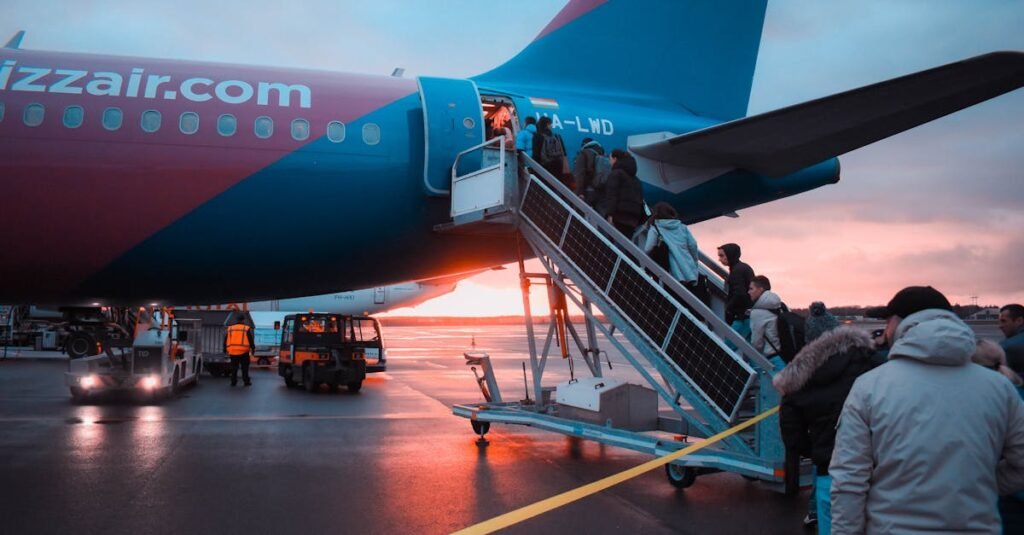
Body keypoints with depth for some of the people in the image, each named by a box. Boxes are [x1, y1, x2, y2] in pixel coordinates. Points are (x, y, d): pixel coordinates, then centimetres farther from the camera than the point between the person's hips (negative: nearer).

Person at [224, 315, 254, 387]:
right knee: (245, 368, 4)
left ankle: (233, 382, 10)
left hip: (232, 352, 3)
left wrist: (225, 350, 21)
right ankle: (246, 381, 4)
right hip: (243, 352, -3)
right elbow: (251, 340, -3)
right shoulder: (247, 329, -2)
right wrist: (253, 348, 7)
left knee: (234, 368, 11)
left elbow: (225, 340, 13)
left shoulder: (230, 329, 9)